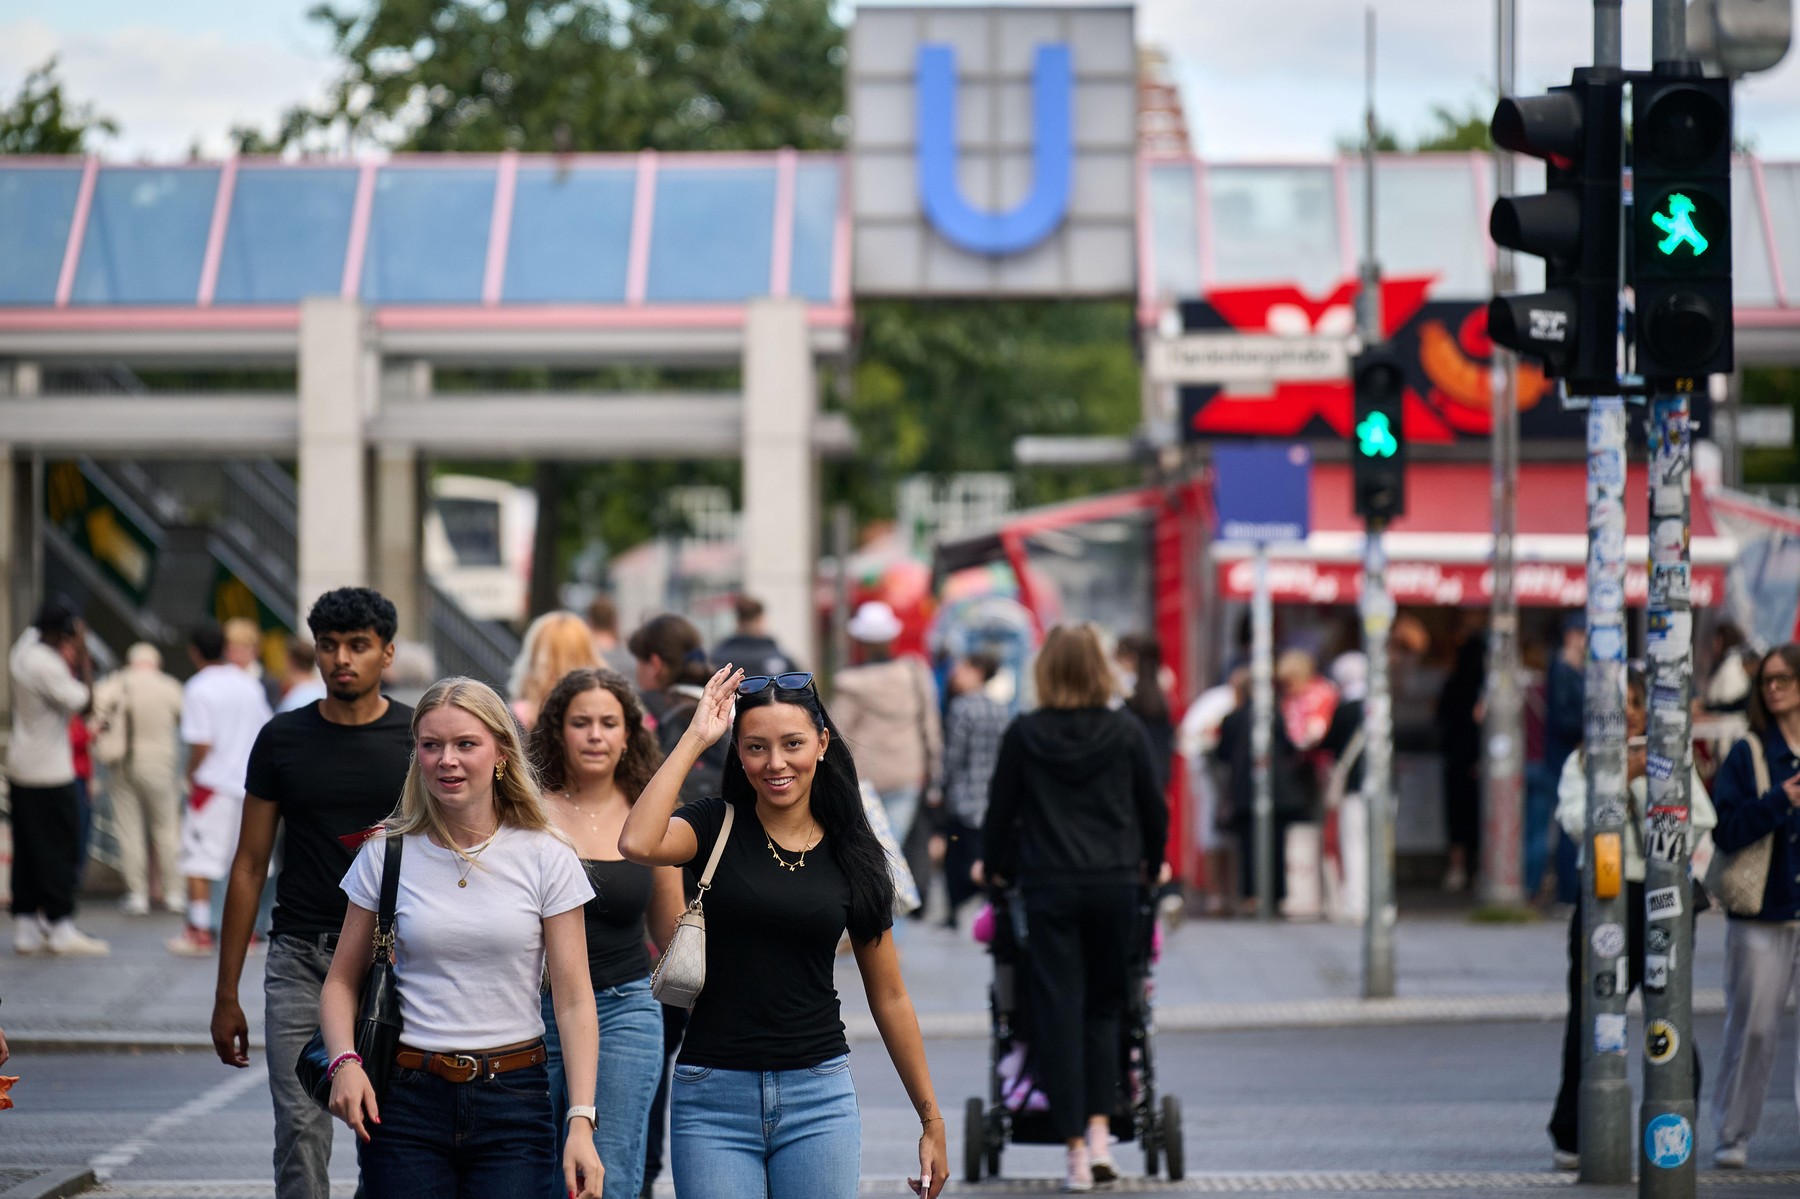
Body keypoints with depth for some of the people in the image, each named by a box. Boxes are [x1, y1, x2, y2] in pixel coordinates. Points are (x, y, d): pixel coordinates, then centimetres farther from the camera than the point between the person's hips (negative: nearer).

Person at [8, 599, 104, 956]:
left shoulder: (24, 650, 5)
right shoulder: (47, 664, -21)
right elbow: (81, 702, -18)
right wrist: (81, 660, -11)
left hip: (20, 769, 9)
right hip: (49, 774, -9)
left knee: (26, 852, 10)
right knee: (58, 850, -3)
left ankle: (25, 928, 12)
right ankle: (61, 929, -1)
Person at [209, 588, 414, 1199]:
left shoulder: (419, 738, 2)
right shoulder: (284, 738, 6)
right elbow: (250, 866, 9)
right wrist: (226, 994, 8)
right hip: (299, 958, 1)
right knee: (300, 1131, -5)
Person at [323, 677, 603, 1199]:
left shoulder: (545, 857, 0)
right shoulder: (387, 854, 3)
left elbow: (574, 999, -2)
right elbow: (342, 981, 9)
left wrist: (581, 1122, -11)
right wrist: (344, 1061, -11)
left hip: (513, 1102, -1)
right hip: (406, 1102, 1)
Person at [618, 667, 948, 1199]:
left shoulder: (851, 855, 6)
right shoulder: (717, 826, 1)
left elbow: (889, 997, 12)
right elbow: (637, 844, -23)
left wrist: (931, 1120, 12)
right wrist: (695, 737, -13)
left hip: (819, 1095, 2)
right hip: (713, 1096, -2)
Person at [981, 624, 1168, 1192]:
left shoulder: (1024, 735, -2)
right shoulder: (1126, 732, 1)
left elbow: (1001, 809, 5)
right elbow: (1153, 808, 8)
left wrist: (995, 866, 23)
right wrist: (1152, 867, 25)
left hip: (1049, 886, -1)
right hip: (1115, 884, 1)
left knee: (1059, 1011, 2)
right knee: (1104, 1006, 14)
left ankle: (1075, 1149, -1)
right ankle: (1099, 1129, 1)